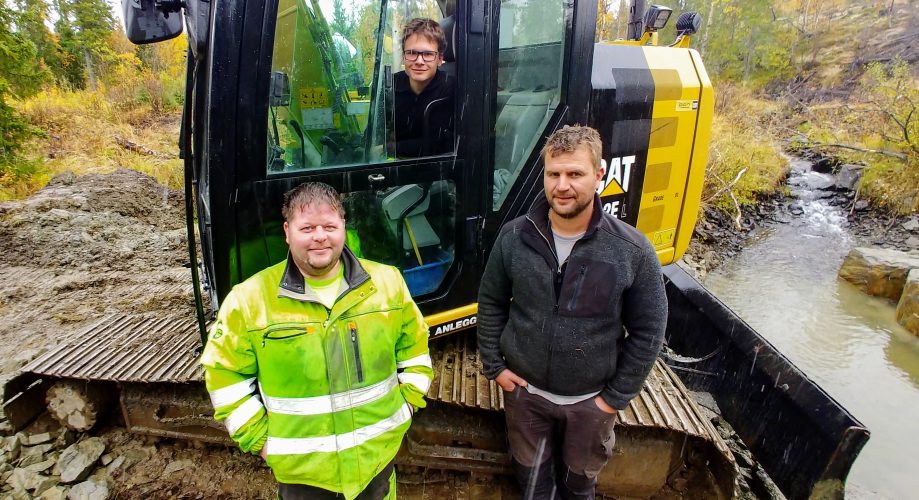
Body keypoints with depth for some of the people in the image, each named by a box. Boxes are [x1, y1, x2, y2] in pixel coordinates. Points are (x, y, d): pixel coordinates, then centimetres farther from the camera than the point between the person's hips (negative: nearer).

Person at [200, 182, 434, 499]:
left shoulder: (387, 282, -8)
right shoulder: (249, 299, -14)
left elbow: (414, 347, 5)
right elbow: (224, 374, -4)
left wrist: (406, 403, 1)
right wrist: (259, 438, -5)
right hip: (301, 471, 0)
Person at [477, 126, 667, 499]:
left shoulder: (633, 251, -20)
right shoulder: (514, 236, -15)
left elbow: (647, 331, -9)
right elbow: (491, 302, -2)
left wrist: (617, 396, -6)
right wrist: (494, 365, -2)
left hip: (590, 399, 0)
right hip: (524, 389, 1)